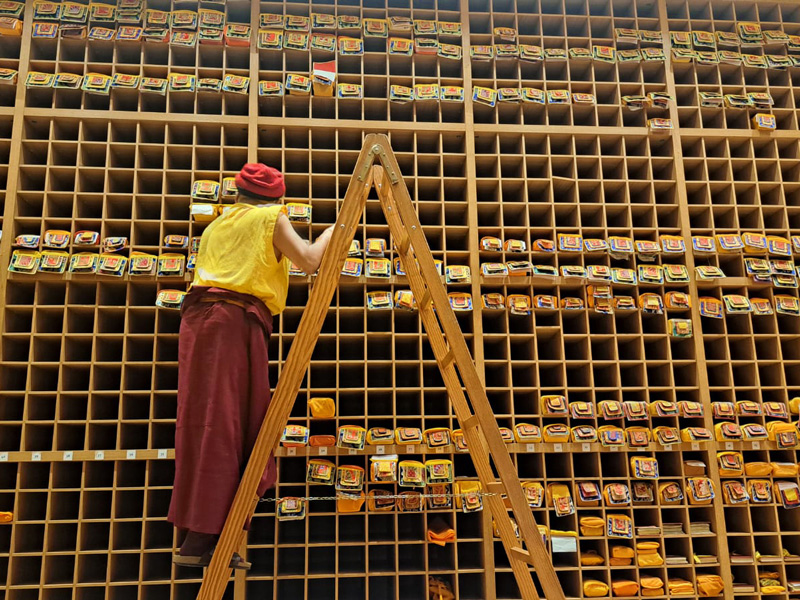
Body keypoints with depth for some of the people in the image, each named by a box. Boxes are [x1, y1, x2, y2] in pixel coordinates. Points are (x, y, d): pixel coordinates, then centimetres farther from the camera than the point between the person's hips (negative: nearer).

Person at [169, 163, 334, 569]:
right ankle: (201, 540, -8)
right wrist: (332, 231, 15)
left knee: (206, 425, 4)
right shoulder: (271, 217, 10)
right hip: (236, 321, -6)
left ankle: (199, 536, 6)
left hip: (198, 318, 7)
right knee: (220, 426, -8)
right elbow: (308, 260, -2)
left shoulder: (216, 225, 29)